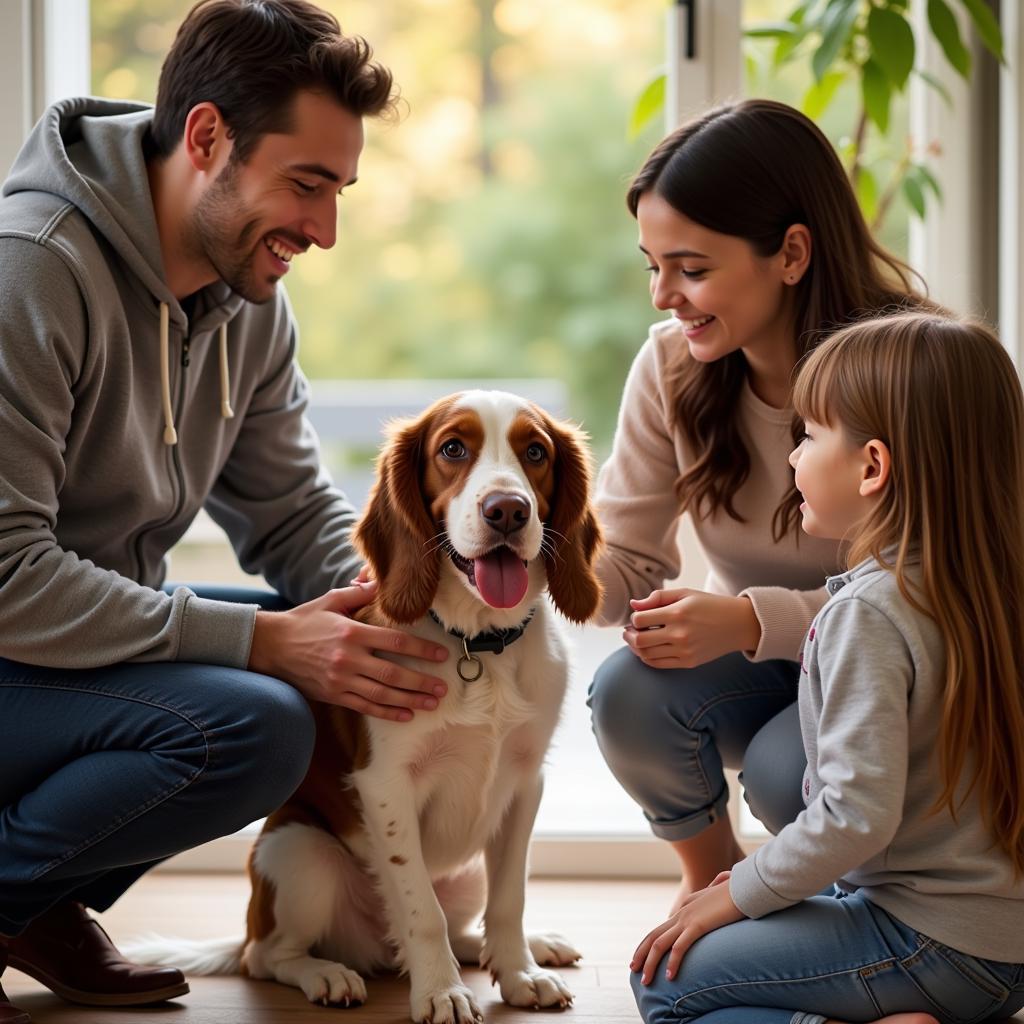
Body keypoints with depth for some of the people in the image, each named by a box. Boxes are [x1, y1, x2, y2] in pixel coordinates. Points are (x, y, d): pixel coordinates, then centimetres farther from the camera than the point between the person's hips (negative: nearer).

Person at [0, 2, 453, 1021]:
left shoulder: (248, 298, 4)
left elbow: (291, 510, 9)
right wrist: (263, 641, -30)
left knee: (346, 656, -6)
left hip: (103, 628, 10)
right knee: (256, 725, -28)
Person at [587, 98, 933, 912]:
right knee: (628, 693, -27)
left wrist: (751, 620, -38)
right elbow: (627, 562, -5)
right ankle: (711, 870, 4)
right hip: (755, 669, 4)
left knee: (787, 772, -32)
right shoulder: (671, 366, -8)